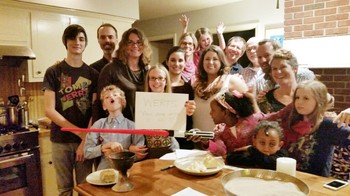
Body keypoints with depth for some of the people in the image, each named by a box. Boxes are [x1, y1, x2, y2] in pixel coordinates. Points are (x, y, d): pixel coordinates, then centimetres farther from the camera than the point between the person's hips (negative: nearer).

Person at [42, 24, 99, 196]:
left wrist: (86, 139, -12)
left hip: (86, 140, 1)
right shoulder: (53, 72, -2)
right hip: (61, 140, -1)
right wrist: (81, 133, -14)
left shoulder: (93, 74, 4)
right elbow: (49, 110, -9)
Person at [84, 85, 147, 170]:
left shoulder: (132, 125, 0)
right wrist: (108, 145, -11)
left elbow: (140, 154, -3)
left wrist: (114, 152, -6)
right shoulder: (98, 124, 5)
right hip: (103, 171, 1)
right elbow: (87, 152, 2)